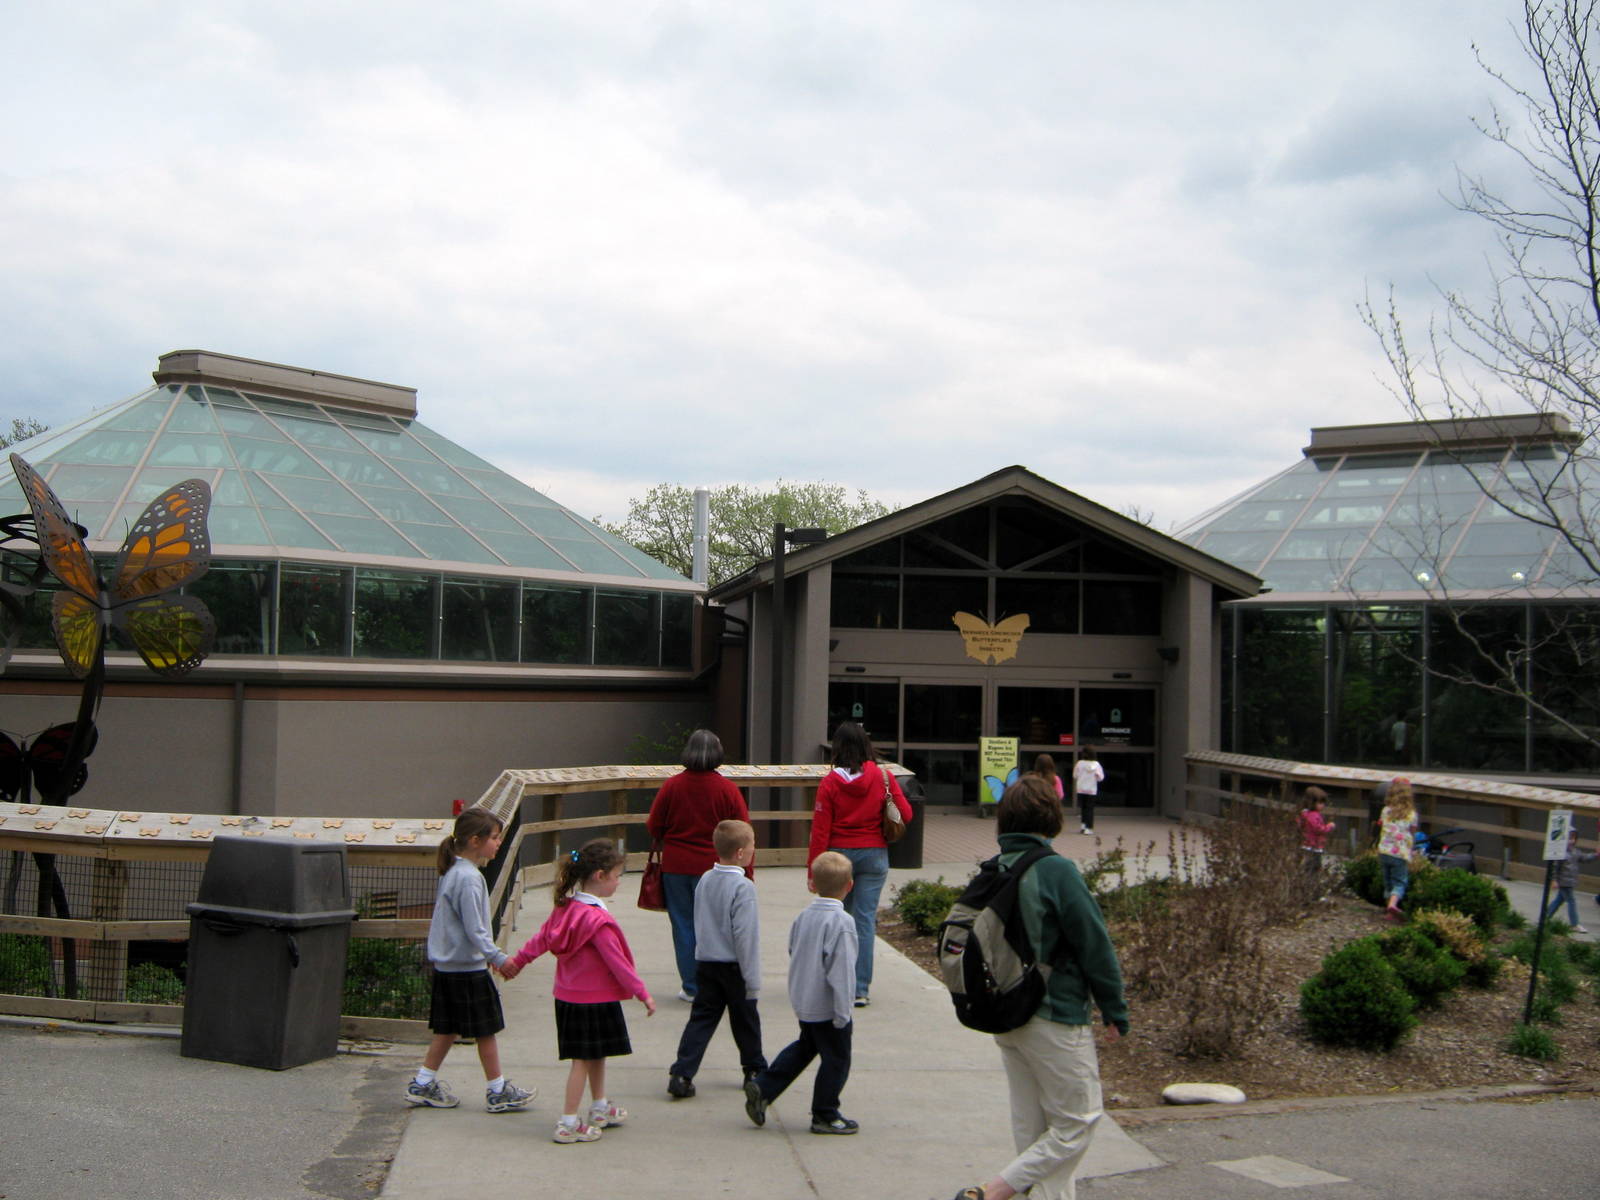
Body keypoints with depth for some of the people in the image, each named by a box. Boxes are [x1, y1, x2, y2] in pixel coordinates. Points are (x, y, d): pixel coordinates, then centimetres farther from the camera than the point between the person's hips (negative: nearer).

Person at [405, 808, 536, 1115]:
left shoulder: (452, 872, 11)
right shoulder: (469, 878, -20)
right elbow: (474, 929, -22)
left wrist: (489, 956, 22)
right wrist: (499, 958, -17)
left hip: (446, 966, 9)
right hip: (468, 968, -9)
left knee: (448, 1029, 16)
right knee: (486, 1029, 2)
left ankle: (422, 1085, 20)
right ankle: (497, 1092, 12)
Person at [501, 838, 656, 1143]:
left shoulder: (565, 908, 1)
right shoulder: (599, 921, -24)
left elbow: (541, 937, 13)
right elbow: (617, 962, -20)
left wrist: (518, 960, 28)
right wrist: (643, 994, -12)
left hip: (569, 995, 9)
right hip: (594, 1000, -9)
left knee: (597, 1053, 22)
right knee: (583, 1059, 0)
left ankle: (600, 1110, 37)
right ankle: (568, 1124, 5)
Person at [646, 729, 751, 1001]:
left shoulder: (672, 785, -5)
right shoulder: (727, 788, -7)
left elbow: (654, 827, 2)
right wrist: (747, 870, 5)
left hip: (675, 866, 1)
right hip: (714, 867, -1)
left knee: (684, 925, 9)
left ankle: (691, 987, 14)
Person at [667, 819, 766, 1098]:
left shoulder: (705, 880, 3)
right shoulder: (743, 887, -19)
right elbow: (745, 936, -18)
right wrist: (752, 979, -13)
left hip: (705, 962, 5)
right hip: (733, 967, -5)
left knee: (702, 1018, 6)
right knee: (745, 1022, 12)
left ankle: (681, 1074, -4)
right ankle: (755, 1070, 28)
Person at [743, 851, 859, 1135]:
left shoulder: (804, 916, 1)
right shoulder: (841, 922, -22)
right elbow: (841, 971, -23)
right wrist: (843, 1013, -17)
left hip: (802, 1002, 8)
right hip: (826, 1007, -8)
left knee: (805, 1047, 26)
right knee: (835, 1058, 8)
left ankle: (762, 1089, 22)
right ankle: (825, 1116, 17)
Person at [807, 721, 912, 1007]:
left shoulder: (830, 783, -8)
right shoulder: (883, 777, -6)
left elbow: (820, 830, -8)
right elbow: (905, 815, -2)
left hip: (839, 855, 0)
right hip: (874, 855, 1)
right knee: (865, 920, 2)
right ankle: (860, 989, 1)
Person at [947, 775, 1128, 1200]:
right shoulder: (1056, 870, -18)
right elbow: (1095, 946, -14)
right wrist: (1115, 1011, -2)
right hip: (1057, 1018, -7)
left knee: (1031, 1128, 16)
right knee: (1077, 1121, 5)